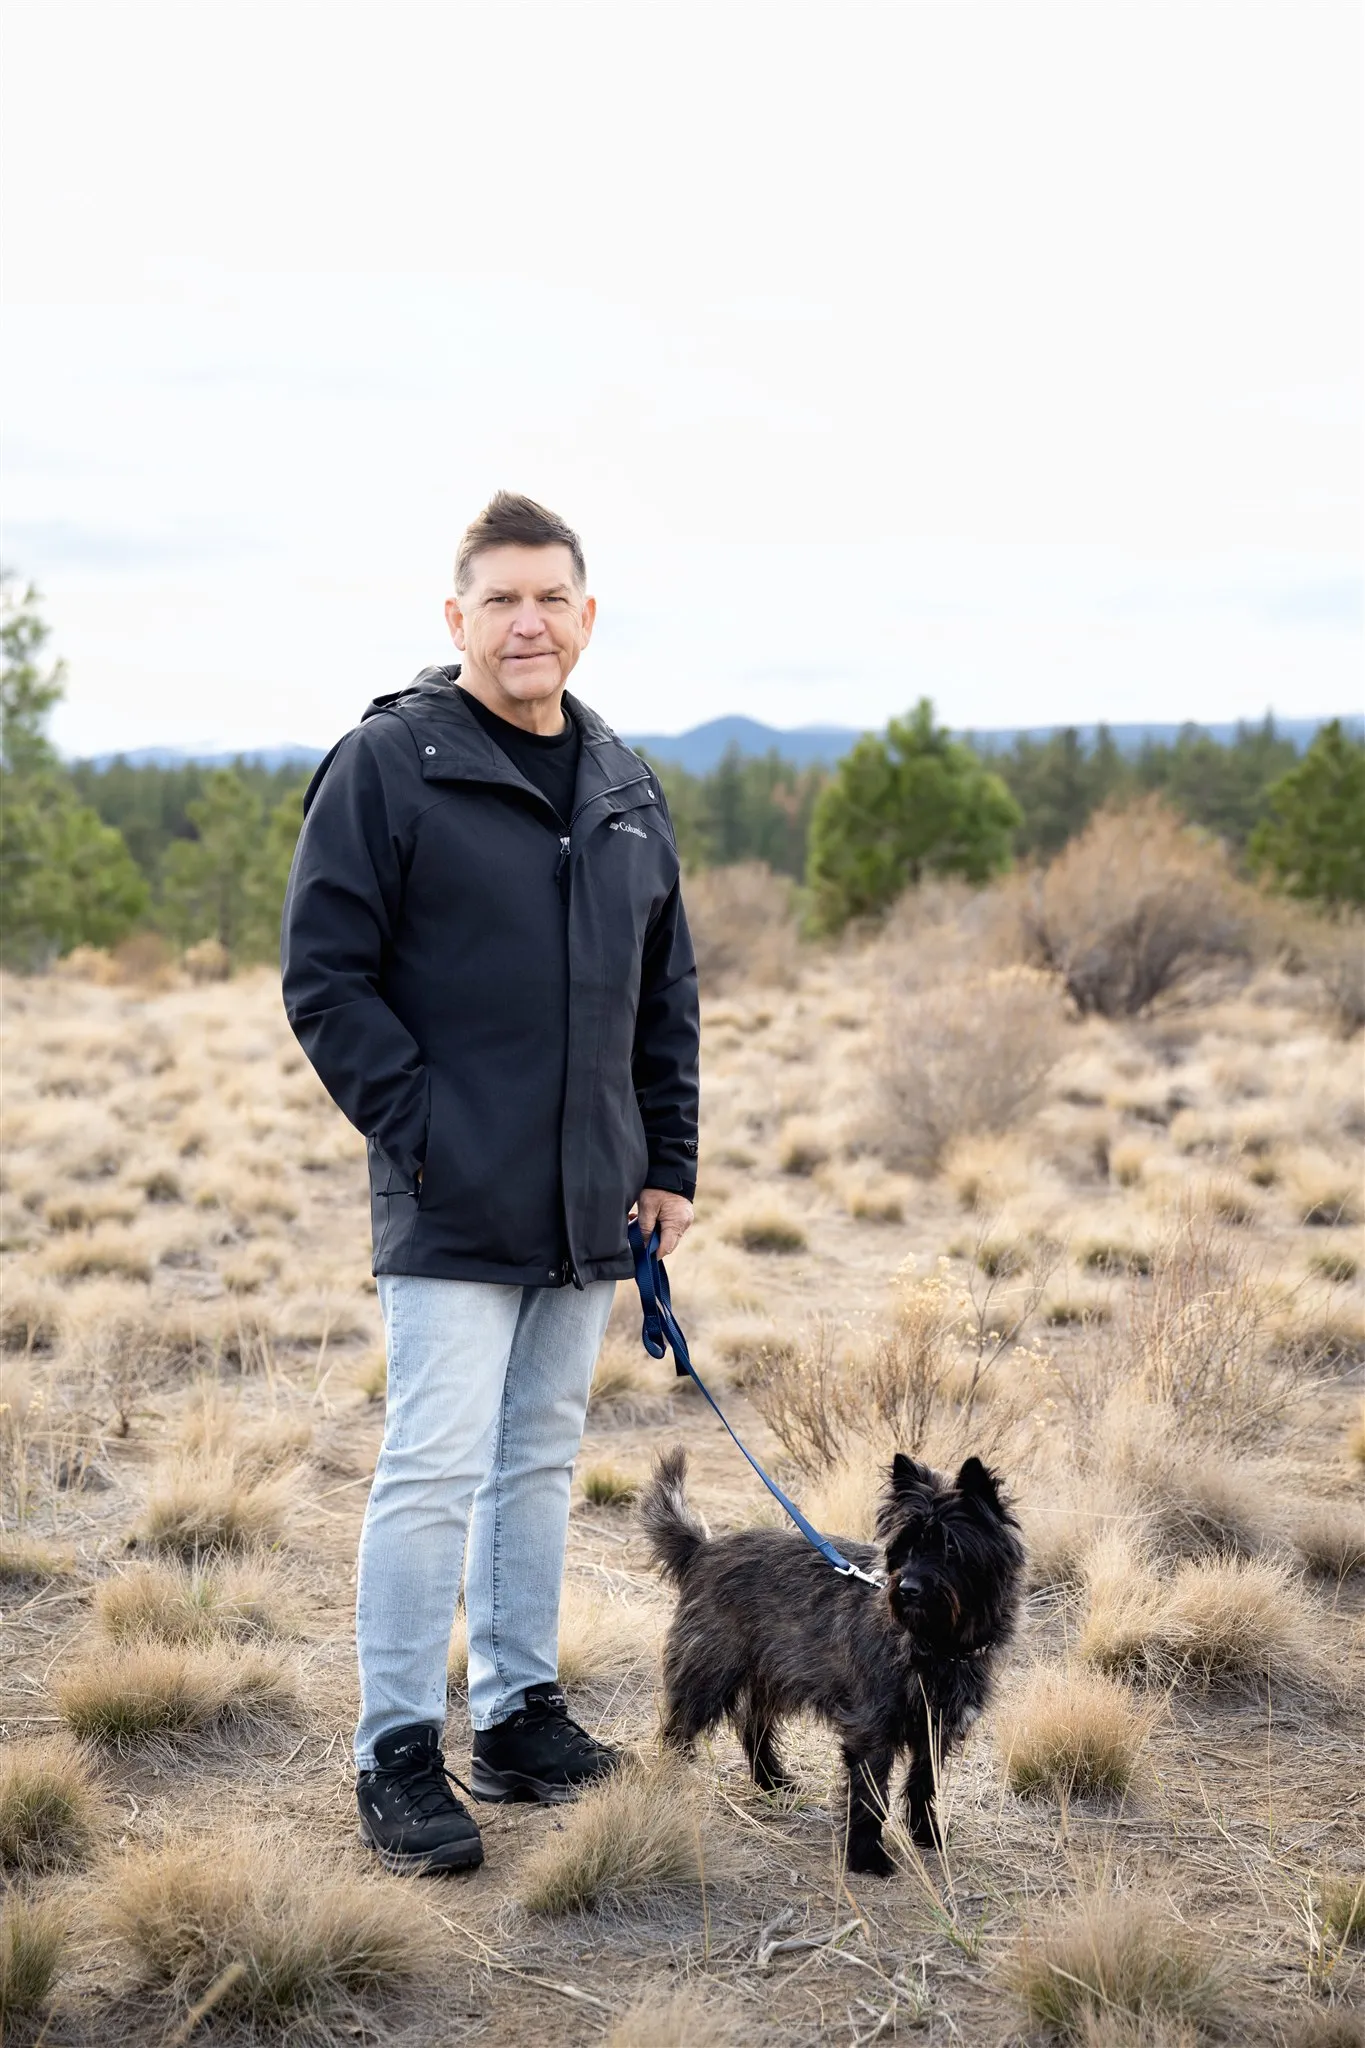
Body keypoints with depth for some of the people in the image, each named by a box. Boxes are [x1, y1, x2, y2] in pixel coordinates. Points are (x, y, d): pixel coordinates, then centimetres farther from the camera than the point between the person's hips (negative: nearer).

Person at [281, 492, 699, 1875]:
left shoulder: (627, 790, 12)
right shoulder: (386, 765, -7)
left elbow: (666, 993, 18)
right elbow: (324, 974, -9)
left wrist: (669, 1161, 12)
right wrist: (416, 1127, -14)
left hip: (588, 1206, 6)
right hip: (452, 1204, -6)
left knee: (542, 1460, 14)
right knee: (434, 1471, -5)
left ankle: (521, 1716, 26)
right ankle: (397, 1759, 6)